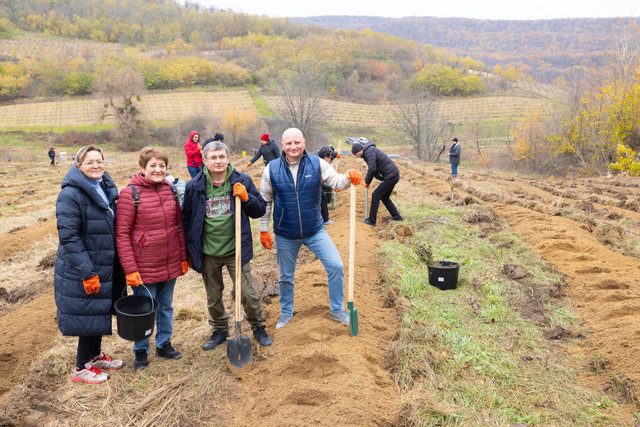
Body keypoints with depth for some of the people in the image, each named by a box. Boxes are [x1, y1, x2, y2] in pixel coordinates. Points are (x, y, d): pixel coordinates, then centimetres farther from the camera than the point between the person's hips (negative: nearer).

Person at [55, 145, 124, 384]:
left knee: (100, 312, 19)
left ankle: (95, 355, 39)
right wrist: (87, 272, -23)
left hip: (105, 266, 8)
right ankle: (81, 368, 21)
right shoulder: (70, 194, -18)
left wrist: (120, 262, 14)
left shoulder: (106, 189, 8)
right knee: (89, 315, 2)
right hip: (82, 271, -8)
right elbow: (68, 236, -21)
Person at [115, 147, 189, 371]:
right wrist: (130, 269, -15)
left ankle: (164, 344, 37)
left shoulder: (170, 190, 4)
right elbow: (122, 234, -12)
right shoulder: (130, 193, -12)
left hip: (170, 265, 5)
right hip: (144, 266, -5)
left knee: (166, 306, 18)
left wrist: (183, 258, 9)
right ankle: (141, 351, 28)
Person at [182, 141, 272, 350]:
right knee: (213, 297, 15)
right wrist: (189, 251, 6)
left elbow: (260, 210, 3)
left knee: (247, 293, 2)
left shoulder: (242, 181, -4)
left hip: (236, 250, -1)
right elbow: (186, 219, 7)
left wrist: (246, 198, -17)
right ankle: (220, 330, 37)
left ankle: (258, 327, 26)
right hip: (208, 253, 2)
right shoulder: (195, 187, -3)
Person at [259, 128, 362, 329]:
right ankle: (286, 313, 39)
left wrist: (349, 177, -35)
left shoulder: (317, 164, -6)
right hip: (285, 235, 0)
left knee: (336, 267, -4)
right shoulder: (272, 169, -6)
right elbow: (265, 201, 1)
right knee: (286, 276, 15)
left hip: (315, 231, 0)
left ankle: (337, 310, 18)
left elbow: (336, 181, -12)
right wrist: (264, 230, 1)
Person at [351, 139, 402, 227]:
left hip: (390, 176, -10)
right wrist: (367, 181, 10)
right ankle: (397, 217, 24)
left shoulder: (370, 151, -16)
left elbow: (372, 169, -23)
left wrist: (367, 181, -9)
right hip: (394, 175, 10)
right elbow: (373, 169, 20)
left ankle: (371, 220, 1)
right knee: (384, 197, 18)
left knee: (376, 195, -4)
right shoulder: (368, 151, 16)